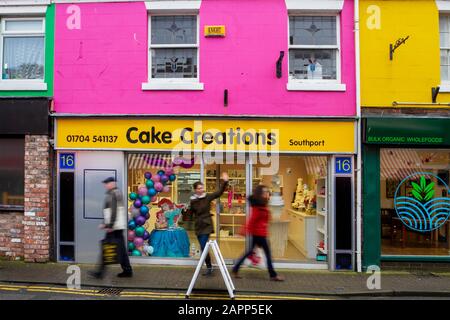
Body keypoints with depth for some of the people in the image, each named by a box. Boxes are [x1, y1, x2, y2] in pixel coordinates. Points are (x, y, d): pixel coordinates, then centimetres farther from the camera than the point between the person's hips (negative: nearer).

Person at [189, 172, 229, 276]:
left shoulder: (207, 197, -6)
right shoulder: (192, 200, 1)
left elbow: (219, 192, -12)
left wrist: (225, 182, -20)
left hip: (206, 225, -4)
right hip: (198, 226, 4)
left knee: (204, 247, -12)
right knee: (203, 247, 13)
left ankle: (209, 267, 1)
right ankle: (209, 267, 28)